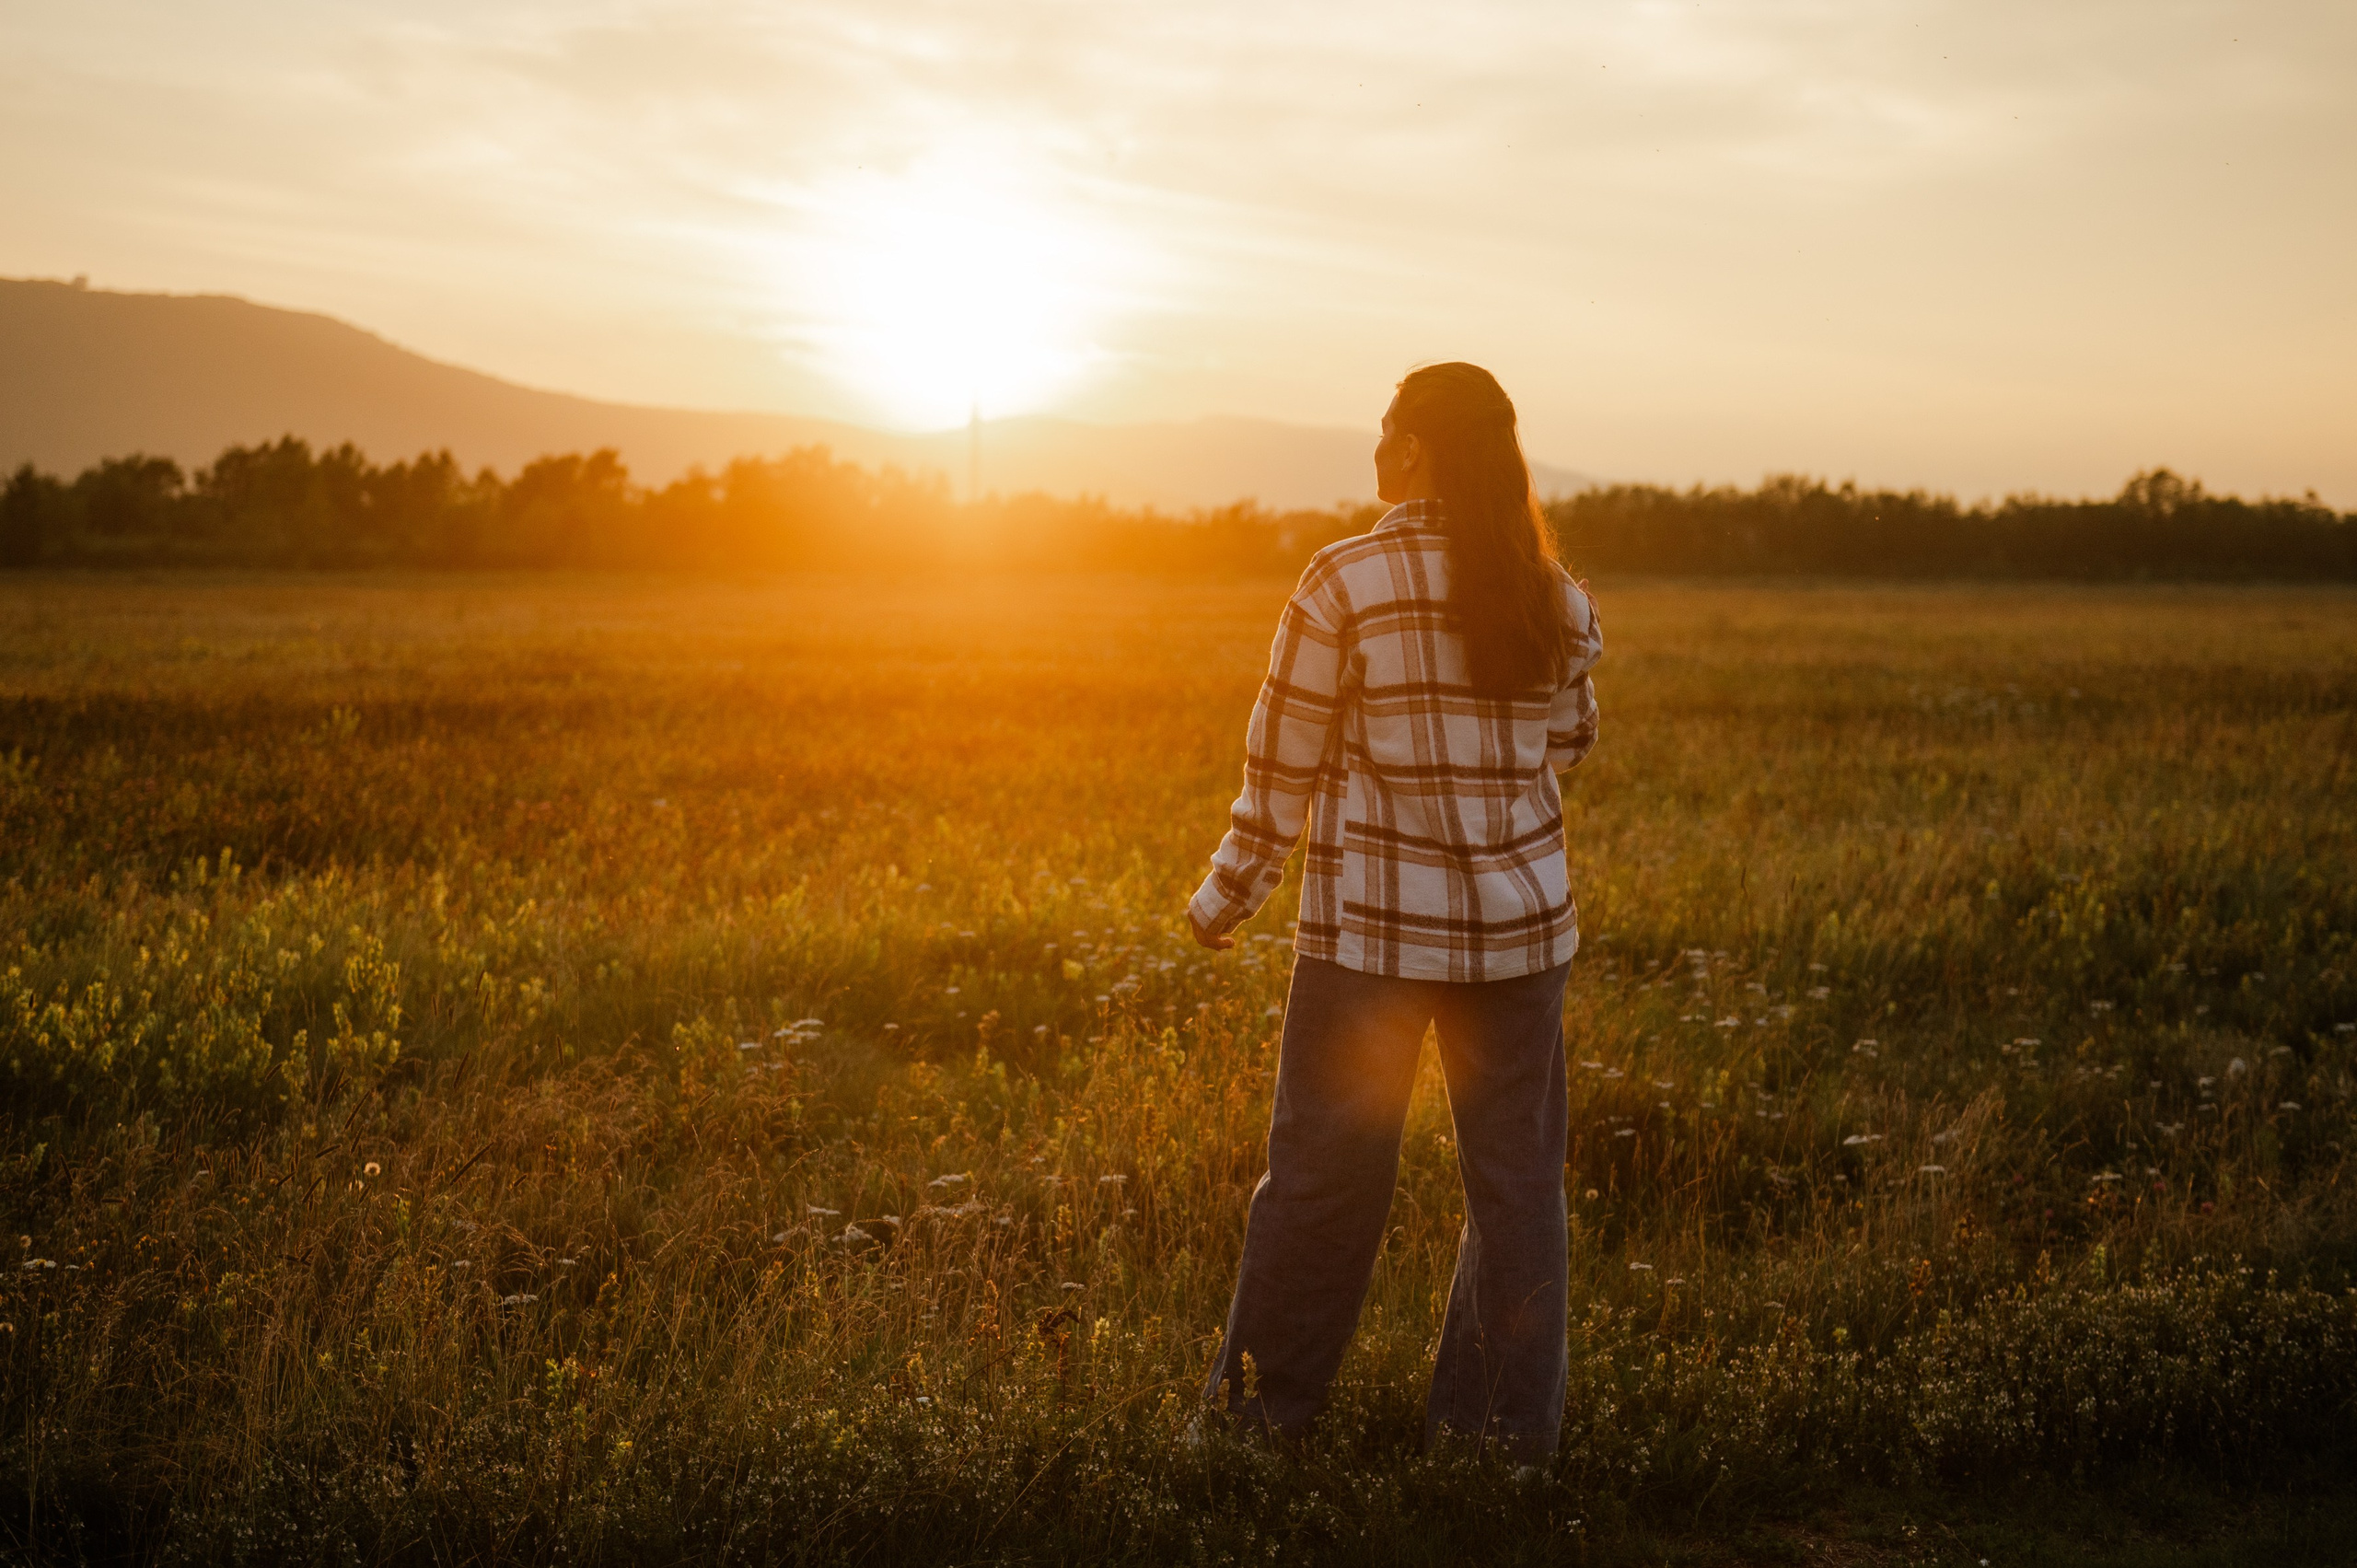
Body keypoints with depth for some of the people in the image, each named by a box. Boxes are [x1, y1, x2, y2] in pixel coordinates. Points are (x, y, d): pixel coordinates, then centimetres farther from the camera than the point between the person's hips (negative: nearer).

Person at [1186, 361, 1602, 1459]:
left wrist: (1227, 898, 4)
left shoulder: (1346, 582, -10)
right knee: (1516, 1174, 11)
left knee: (1323, 1166, 8)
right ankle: (1508, 1422, 17)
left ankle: (1264, 1403, 21)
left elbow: (1285, 761, -6)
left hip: (1372, 924, -3)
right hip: (1521, 918, 3)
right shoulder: (1555, 595, 3)